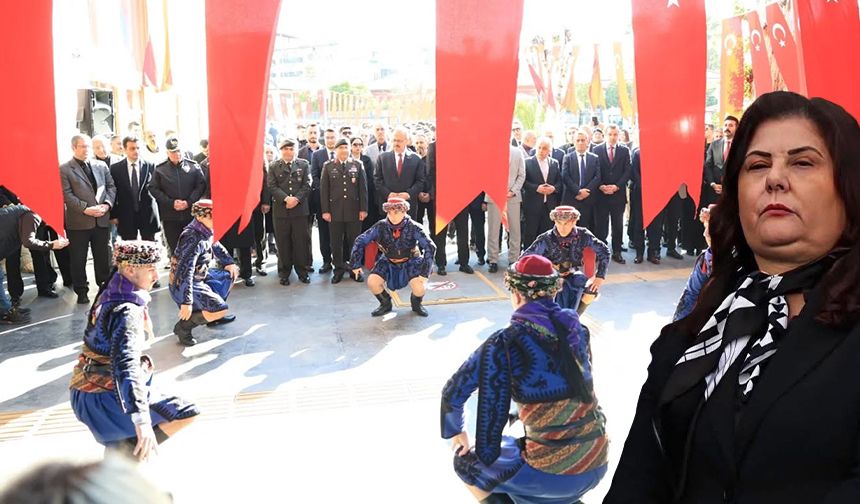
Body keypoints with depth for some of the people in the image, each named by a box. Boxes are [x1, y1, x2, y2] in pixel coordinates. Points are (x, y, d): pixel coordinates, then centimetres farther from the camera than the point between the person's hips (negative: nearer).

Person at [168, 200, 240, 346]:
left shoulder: (206, 231, 0)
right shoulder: (193, 238, -28)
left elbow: (216, 246, 24)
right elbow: (185, 271, -33)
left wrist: (229, 262, 14)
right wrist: (186, 302, -36)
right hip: (183, 285, -10)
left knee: (231, 273, 19)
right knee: (220, 310, -23)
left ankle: (213, 314, 25)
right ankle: (184, 326, -6)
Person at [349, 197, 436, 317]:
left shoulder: (413, 228, -22)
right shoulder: (381, 227, -17)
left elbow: (430, 247, -27)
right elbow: (360, 241, -9)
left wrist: (424, 273, -32)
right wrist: (356, 264, -7)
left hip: (410, 262, -2)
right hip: (388, 262, 2)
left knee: (419, 287, -26)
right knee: (372, 282, -21)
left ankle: (416, 304, 12)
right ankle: (386, 304, 11)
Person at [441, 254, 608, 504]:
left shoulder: (506, 341, -13)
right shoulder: (577, 328, 2)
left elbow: (453, 392, -4)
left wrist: (455, 431, 15)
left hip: (555, 474, -6)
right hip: (598, 464, 6)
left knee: (466, 460, 17)